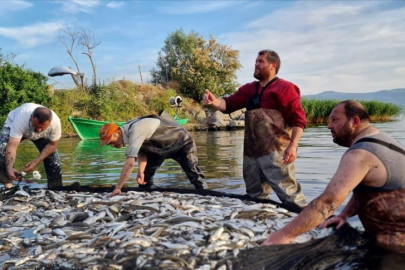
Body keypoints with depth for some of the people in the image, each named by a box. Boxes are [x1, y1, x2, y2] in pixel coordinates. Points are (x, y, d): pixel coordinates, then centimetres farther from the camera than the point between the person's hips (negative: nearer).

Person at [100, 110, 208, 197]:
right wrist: (141, 170, -24)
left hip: (181, 143, -9)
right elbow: (141, 153, -5)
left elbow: (130, 163, -45)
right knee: (145, 175, 3)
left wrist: (117, 188, -43)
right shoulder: (128, 130, -10)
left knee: (195, 175, -10)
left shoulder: (135, 130, -39)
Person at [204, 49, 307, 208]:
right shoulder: (248, 89, 16)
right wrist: (214, 101, -15)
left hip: (275, 152, -7)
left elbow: (298, 119, -9)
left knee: (289, 194, -6)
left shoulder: (285, 88, -3)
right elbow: (228, 104, 7)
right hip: (251, 152, 7)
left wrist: (293, 146, -19)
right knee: (255, 197, 17)